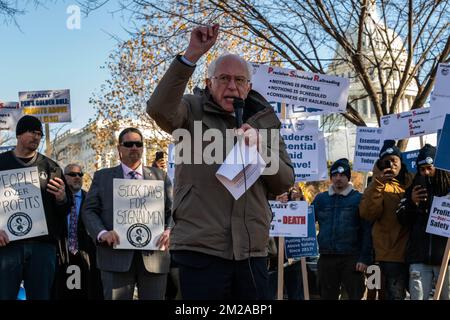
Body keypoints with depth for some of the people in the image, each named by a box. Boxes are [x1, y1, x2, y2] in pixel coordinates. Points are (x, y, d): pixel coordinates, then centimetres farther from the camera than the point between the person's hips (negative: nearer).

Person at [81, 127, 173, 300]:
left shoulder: (160, 176, 16)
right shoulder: (102, 177, 14)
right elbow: (89, 210, 7)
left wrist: (169, 231, -9)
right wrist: (102, 233, -12)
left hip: (154, 255, 1)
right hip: (116, 255, -1)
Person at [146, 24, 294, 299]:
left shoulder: (265, 121, 13)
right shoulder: (193, 111, 3)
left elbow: (285, 183, 8)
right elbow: (159, 109, -20)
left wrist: (258, 147, -9)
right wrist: (191, 56, -26)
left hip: (253, 252, 4)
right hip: (201, 249, -4)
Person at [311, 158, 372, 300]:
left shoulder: (358, 198, 2)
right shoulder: (321, 198, 13)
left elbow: (367, 231, -3)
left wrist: (365, 258, -11)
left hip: (351, 259, -3)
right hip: (326, 258, 4)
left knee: (356, 295, -2)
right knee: (327, 296, 11)